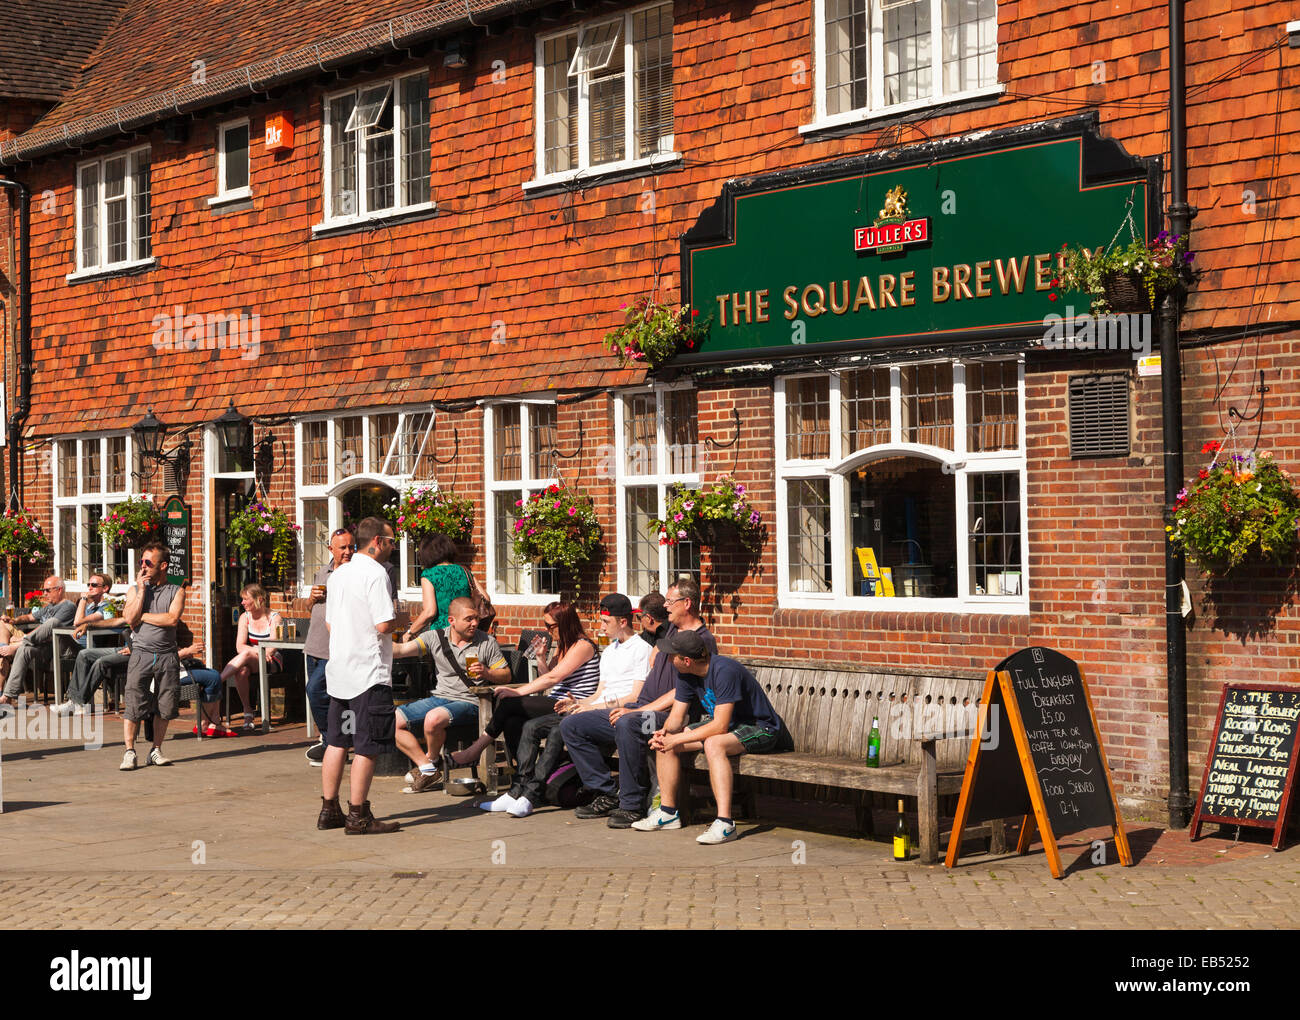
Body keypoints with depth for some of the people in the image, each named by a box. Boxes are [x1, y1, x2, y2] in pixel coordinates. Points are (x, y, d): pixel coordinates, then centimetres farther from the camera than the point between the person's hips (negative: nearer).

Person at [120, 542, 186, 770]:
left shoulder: (176, 591, 6)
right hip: (141, 653, 0)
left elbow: (172, 619, -12)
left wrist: (141, 615, -6)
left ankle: (156, 750, 15)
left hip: (167, 655, 0)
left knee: (164, 707, 2)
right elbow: (130, 619, -6)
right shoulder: (135, 590, 10)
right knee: (134, 704, -9)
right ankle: (129, 752, -4)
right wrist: (142, 589, -5)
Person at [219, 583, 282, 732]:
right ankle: (247, 712, -24)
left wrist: (252, 652, -34)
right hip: (250, 663, 3)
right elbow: (239, 647, -6)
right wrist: (260, 651, -25)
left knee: (246, 654, -35)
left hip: (271, 662, -3)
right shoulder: (245, 617, 6)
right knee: (241, 671, -35)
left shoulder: (274, 618, -4)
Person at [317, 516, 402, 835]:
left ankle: (329, 810, 18)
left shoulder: (338, 574, 13)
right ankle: (358, 816, -1)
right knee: (367, 747, -3)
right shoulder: (376, 573, -13)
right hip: (369, 672, -9)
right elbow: (384, 624, -20)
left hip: (338, 669, 9)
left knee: (337, 742, 13)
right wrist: (396, 618, 0)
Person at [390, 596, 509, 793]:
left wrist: (486, 673, -17)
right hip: (439, 697, 5)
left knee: (433, 719, -34)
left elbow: (506, 676, 3)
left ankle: (433, 759, -3)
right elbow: (401, 649, -4)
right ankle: (427, 770, -8)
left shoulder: (487, 642, 0)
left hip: (469, 702, -5)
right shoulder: (435, 638, 5)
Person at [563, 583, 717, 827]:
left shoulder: (704, 641, -9)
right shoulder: (670, 628, 17)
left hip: (667, 715, -9)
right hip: (639, 708, 9)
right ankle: (607, 795, -2)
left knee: (626, 725, -41)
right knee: (571, 727, 1)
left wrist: (638, 712, -21)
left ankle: (632, 807, -29)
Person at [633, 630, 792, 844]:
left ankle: (724, 824, -41)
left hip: (759, 728, -9)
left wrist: (676, 739, -29)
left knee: (713, 744, -38)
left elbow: (720, 726, -31)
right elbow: (676, 717, 2)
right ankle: (668, 812, 5)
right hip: (727, 723, 9)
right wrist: (665, 732, -22)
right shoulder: (686, 675, -3)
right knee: (664, 740, -3)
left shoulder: (724, 671, -29)